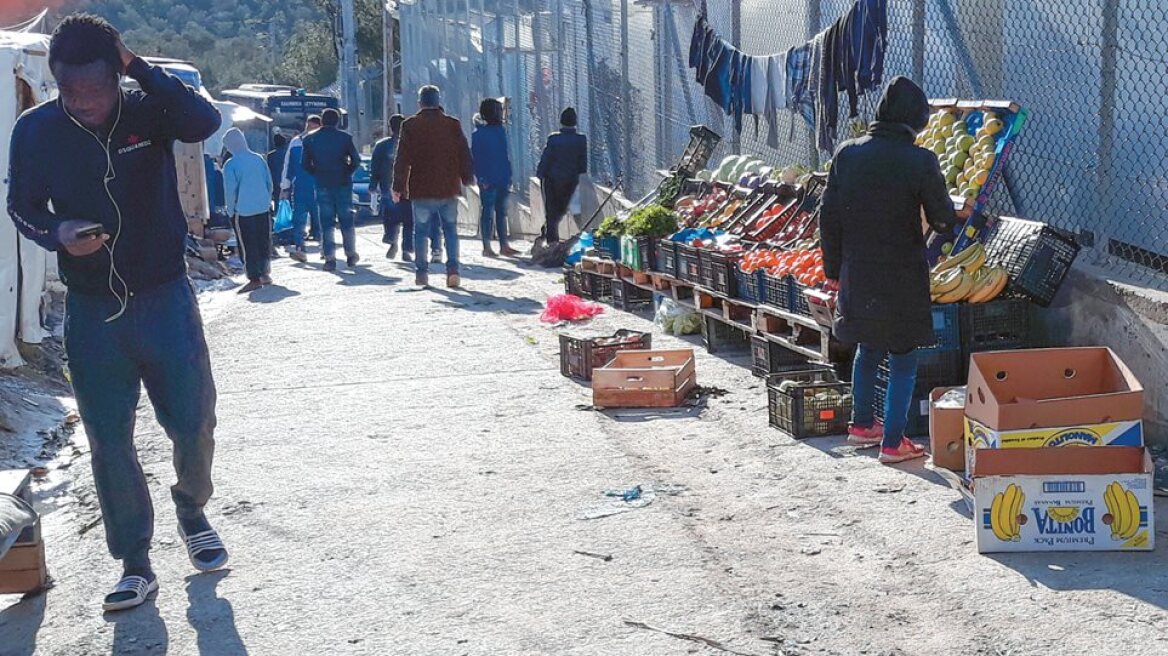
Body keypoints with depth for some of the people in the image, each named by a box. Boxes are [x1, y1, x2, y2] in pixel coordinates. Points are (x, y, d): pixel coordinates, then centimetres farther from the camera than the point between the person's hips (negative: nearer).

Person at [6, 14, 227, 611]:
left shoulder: (148, 111, -10)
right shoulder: (36, 130, -4)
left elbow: (204, 122, -30)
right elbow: (21, 206, 5)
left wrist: (138, 68, -30)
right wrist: (58, 234, -15)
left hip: (164, 298, -1)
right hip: (91, 309, 1)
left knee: (193, 422, 3)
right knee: (109, 443, 4)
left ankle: (192, 510, 35)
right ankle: (135, 566, 18)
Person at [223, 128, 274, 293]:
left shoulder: (231, 165, -12)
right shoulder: (259, 159, 3)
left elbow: (230, 191, -9)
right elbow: (269, 183, 8)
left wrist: (230, 211, 3)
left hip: (243, 211, -5)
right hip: (263, 209, 5)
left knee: (248, 246, 1)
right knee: (264, 243, 14)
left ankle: (254, 278, -2)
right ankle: (265, 274, 21)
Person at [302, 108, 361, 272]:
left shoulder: (310, 139, 1)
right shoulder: (345, 137, -3)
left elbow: (306, 164, 1)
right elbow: (356, 160, -5)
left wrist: (318, 175, 12)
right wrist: (348, 173, 9)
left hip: (322, 185, 0)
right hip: (343, 184, 0)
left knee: (327, 222, 3)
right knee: (346, 220, 11)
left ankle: (330, 258, -4)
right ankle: (351, 255, 18)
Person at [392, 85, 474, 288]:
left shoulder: (410, 126, -2)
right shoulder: (453, 124, 1)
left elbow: (402, 159, -4)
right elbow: (465, 154, 6)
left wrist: (398, 186, 1)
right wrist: (468, 178, 19)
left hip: (421, 189, -1)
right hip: (448, 188, 1)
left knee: (421, 231, 8)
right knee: (451, 230, 8)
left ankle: (422, 272, 5)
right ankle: (453, 270, -3)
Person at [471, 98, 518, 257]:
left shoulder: (501, 131, 12)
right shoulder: (479, 133, -6)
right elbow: (475, 158, -8)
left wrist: (508, 177, 11)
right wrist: (481, 178, -15)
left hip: (502, 180, 6)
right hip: (488, 181, -6)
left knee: (501, 212, 9)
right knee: (488, 212, -2)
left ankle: (504, 246, 13)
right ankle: (486, 247, 3)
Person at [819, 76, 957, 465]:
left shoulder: (847, 154, -2)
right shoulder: (920, 162, -15)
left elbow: (828, 218, 2)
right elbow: (943, 221, -9)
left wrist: (833, 269, 11)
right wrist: (948, 216, 15)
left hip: (857, 273, 5)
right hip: (902, 278, -5)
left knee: (868, 349, 24)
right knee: (903, 359, 7)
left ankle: (862, 425, 35)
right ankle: (893, 443, 8)